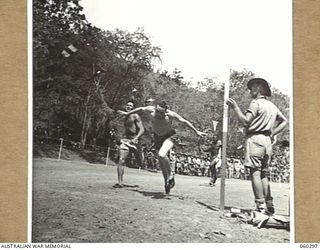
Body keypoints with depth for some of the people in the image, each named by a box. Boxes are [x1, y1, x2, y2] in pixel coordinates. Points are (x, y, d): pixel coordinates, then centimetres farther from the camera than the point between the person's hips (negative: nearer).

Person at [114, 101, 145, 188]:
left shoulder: (135, 116, -5)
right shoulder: (126, 117, 16)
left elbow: (142, 130, -13)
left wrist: (135, 139, -27)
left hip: (134, 141, -5)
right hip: (126, 140, 5)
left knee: (140, 164, 7)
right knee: (121, 160, -14)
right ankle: (120, 183, -14)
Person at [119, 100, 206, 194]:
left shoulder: (170, 114, -28)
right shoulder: (150, 110, -22)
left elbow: (184, 121, -15)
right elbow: (140, 109, 0)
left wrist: (196, 132, -8)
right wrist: (128, 113, 15)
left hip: (169, 136, -4)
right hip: (157, 137, 4)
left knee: (162, 155, -29)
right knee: (161, 161, 8)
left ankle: (170, 176, -7)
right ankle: (167, 181, 28)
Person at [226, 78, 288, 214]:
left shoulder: (256, 103, -4)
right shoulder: (273, 106, 20)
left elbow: (245, 121, -15)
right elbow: (284, 121, 26)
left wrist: (235, 107, -7)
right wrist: (272, 133, 19)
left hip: (255, 138, -8)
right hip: (267, 140, 8)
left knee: (255, 173, -9)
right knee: (264, 174, 12)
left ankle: (261, 206, -14)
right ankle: (269, 205, 10)